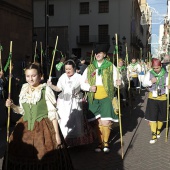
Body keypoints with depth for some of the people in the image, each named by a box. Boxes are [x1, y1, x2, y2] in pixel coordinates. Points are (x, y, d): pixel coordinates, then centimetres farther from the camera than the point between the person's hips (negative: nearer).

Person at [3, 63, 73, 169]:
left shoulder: (46, 90, -10)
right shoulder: (24, 90, 6)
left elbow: (52, 113, -10)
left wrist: (57, 134, -12)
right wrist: (12, 105, -3)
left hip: (43, 128, -5)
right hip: (25, 128, 5)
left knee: (44, 159, -1)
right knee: (23, 158, 7)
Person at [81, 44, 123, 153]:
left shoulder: (111, 66, 4)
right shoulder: (89, 68, 9)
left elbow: (116, 81, 2)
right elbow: (82, 83, 9)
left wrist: (118, 82, -20)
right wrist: (89, 88, -10)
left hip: (106, 97, -2)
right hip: (94, 99, 2)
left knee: (106, 122, -7)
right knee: (98, 122, 9)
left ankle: (106, 142, 18)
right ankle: (100, 143, 26)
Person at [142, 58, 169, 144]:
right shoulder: (149, 73, -5)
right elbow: (143, 84, -4)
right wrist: (150, 82, -21)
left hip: (162, 98, 0)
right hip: (152, 97, 0)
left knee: (161, 116, 14)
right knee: (152, 117, -3)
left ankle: (158, 130, 38)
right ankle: (154, 135, 7)